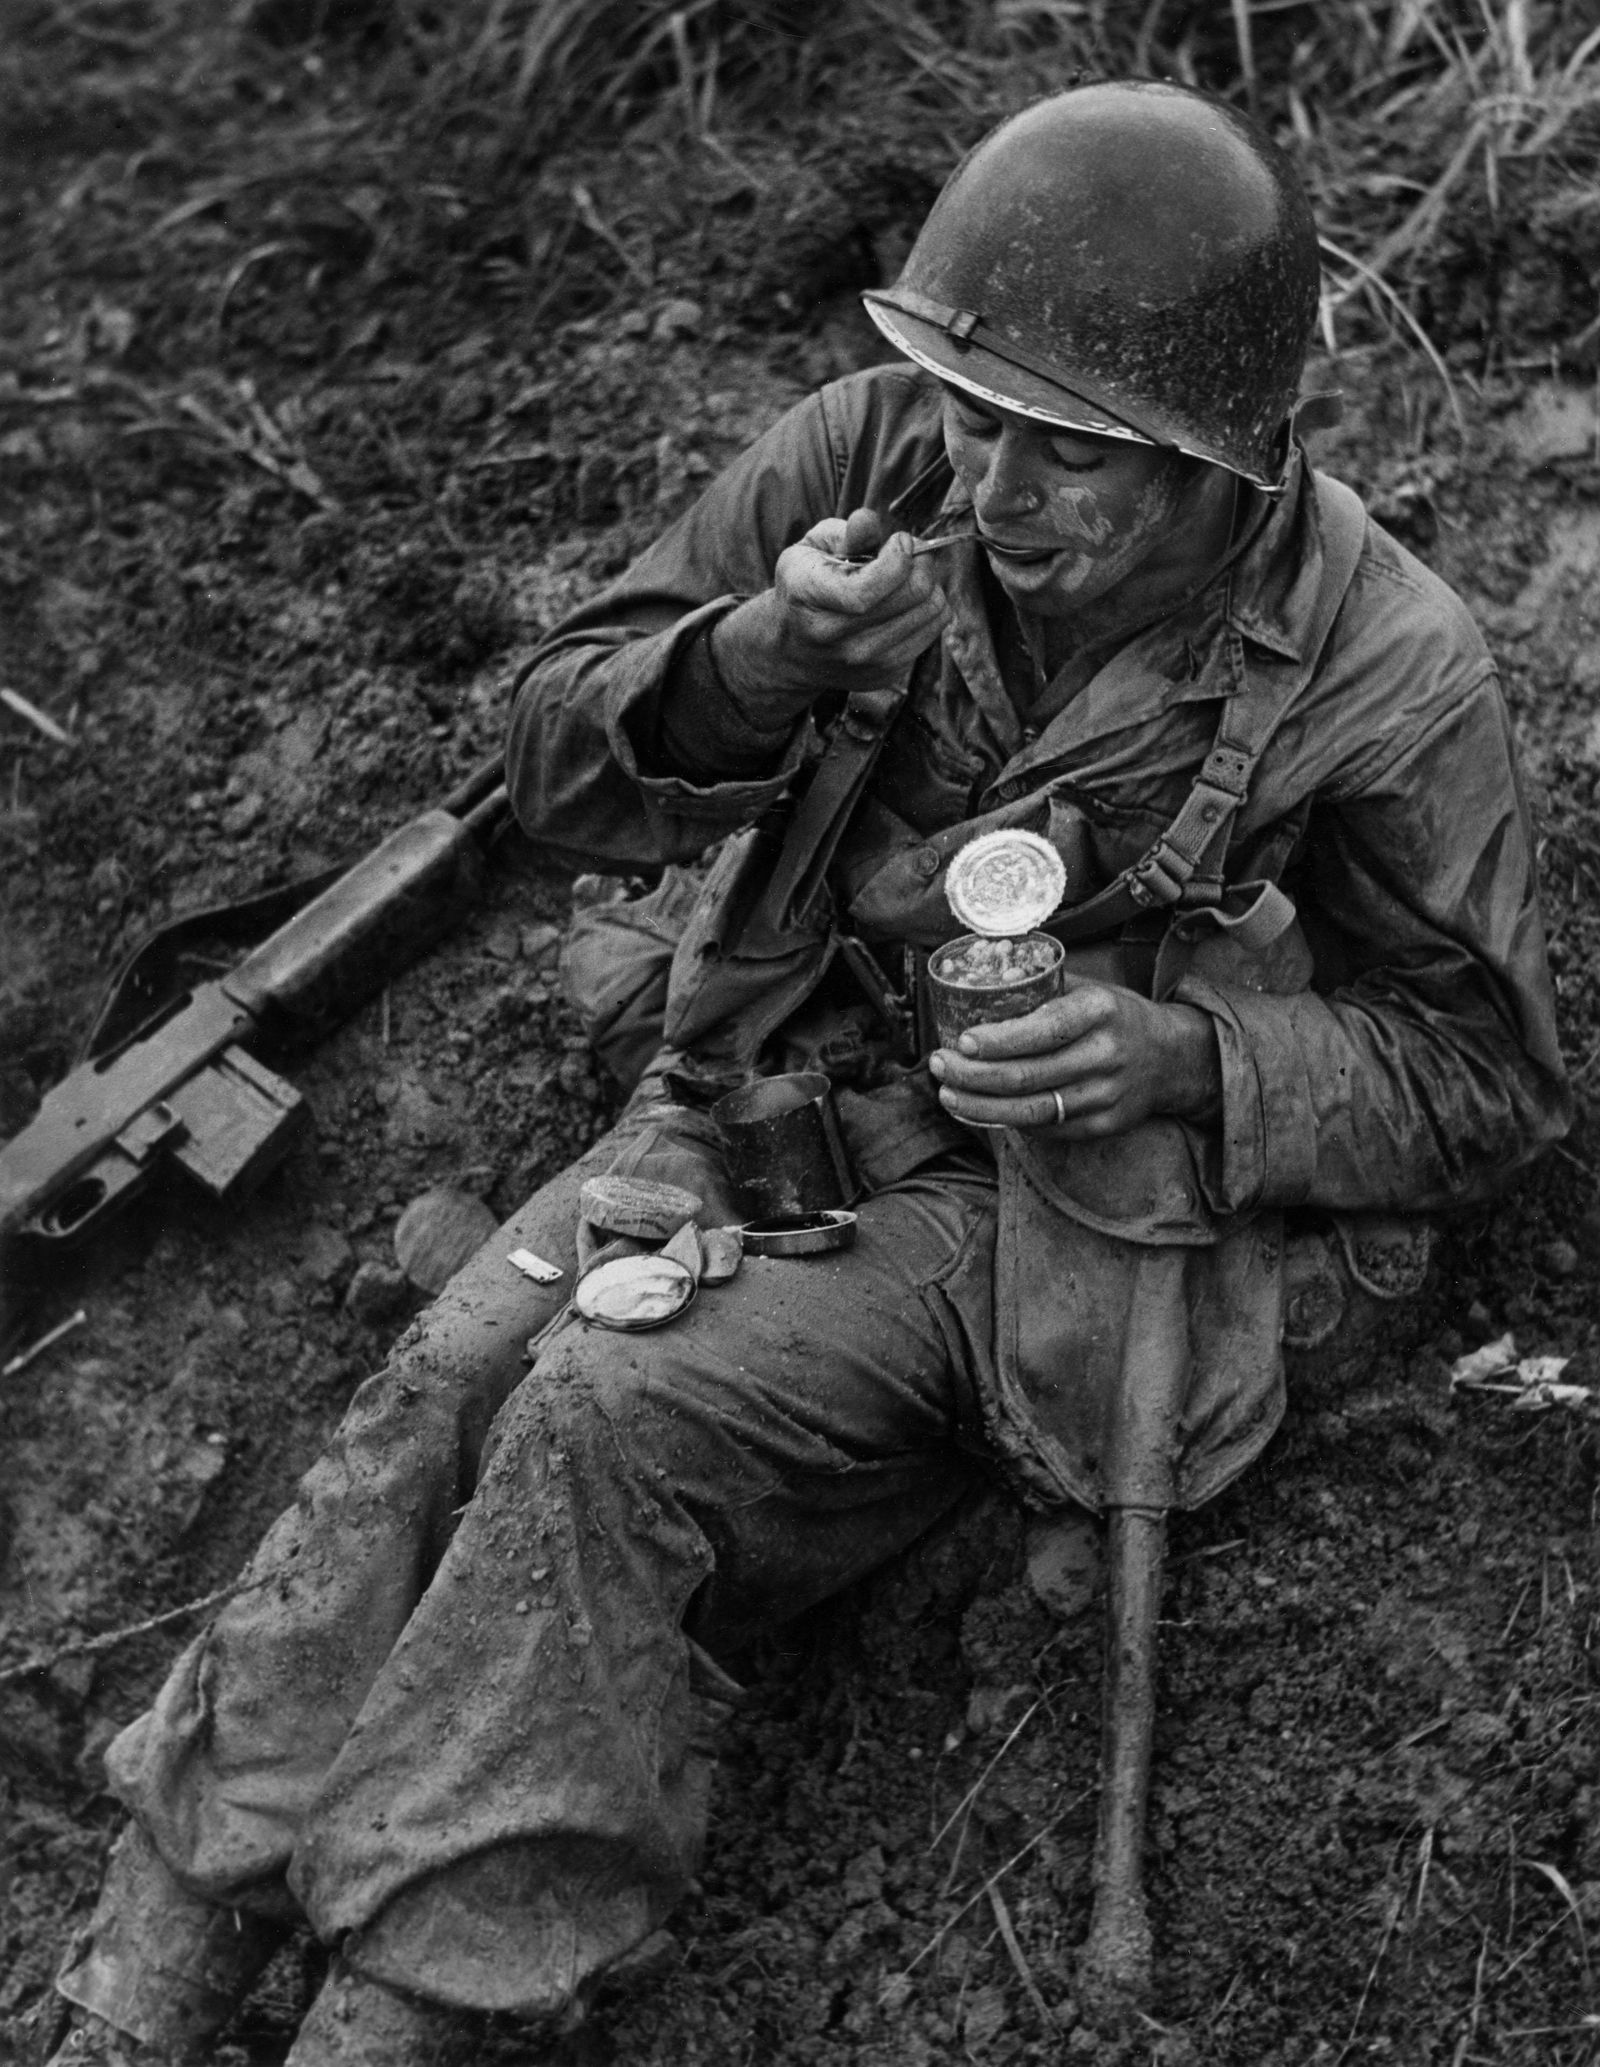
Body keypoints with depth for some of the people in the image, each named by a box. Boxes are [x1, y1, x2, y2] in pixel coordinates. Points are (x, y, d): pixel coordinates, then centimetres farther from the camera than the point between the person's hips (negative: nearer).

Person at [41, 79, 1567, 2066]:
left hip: (1025, 1202, -4)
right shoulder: (867, 455, -9)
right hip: (765, 1086, 4)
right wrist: (748, 664, -27)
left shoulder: (1384, 673, -16)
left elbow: (1479, 1078, -5)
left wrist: (1181, 1059, -23)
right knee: (441, 1382, -21)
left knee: (611, 1421, -27)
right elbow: (557, 759, -4)